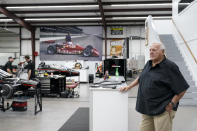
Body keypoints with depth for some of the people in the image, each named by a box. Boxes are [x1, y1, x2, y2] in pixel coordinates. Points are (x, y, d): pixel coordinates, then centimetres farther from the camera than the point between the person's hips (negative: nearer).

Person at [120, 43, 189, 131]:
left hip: (163, 111, -7)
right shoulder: (148, 64, 11)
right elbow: (140, 78, 26)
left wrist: (171, 105, -12)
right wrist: (129, 87, 19)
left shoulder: (170, 67, -11)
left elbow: (182, 89, -10)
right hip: (147, 109, 7)